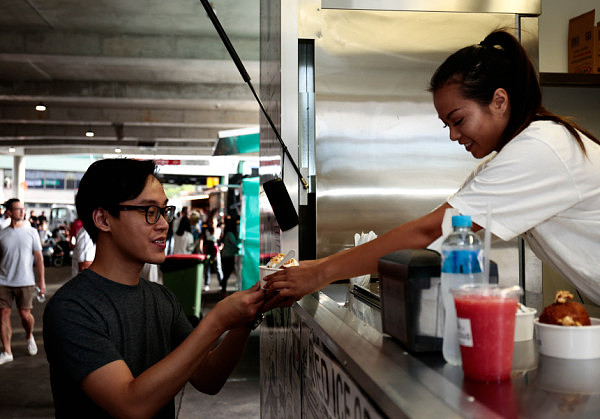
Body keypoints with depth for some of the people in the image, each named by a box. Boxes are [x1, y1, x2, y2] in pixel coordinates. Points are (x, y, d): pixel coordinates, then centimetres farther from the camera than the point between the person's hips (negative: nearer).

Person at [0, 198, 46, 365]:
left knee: (25, 315, 1)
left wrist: (41, 281, 0)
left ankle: (29, 337, 33)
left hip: (25, 282, -1)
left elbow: (38, 258, 3)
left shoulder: (31, 232, 2)